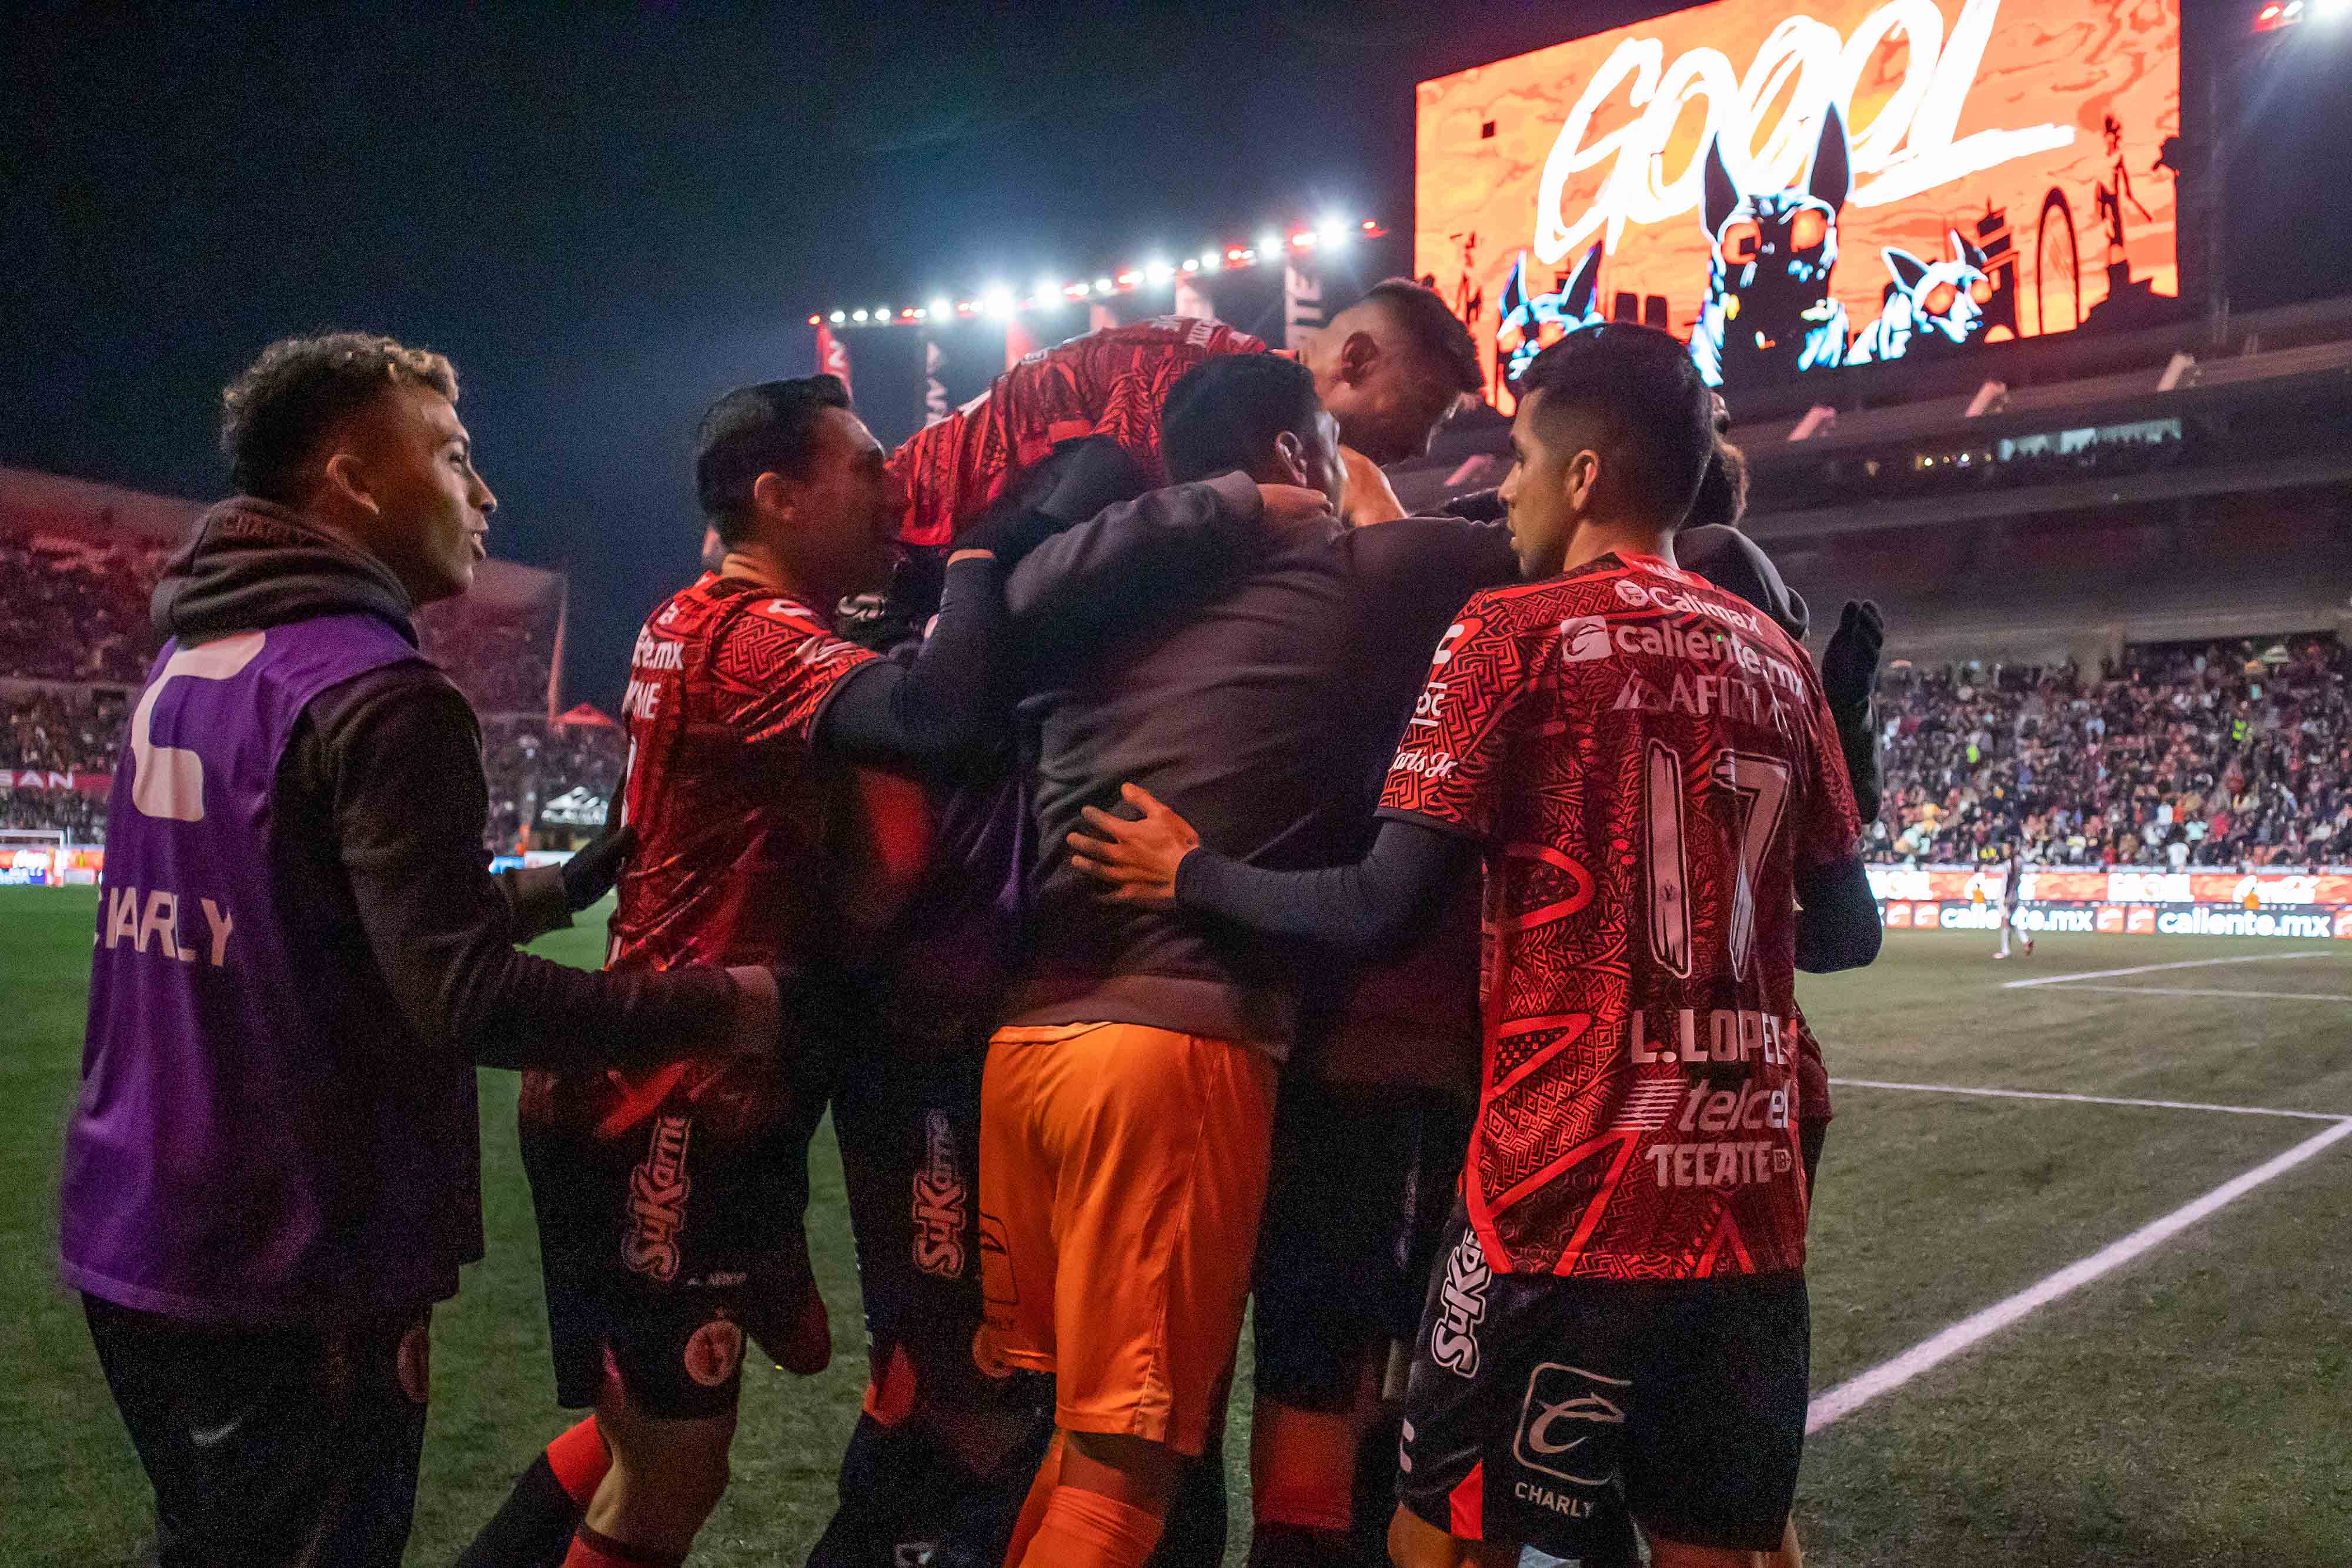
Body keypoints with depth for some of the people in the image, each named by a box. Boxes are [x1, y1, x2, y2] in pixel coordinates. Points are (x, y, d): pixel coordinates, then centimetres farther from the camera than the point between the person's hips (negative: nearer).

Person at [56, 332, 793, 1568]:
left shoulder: (185, 664, 9)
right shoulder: (380, 694, -20)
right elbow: (464, 999, -24)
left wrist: (578, 883, 19)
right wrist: (720, 1007, -15)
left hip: (128, 1237, 8)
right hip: (293, 1277, -8)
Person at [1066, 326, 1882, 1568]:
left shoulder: (1515, 632, -6)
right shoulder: (1777, 661, 10)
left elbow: (1376, 910, -11)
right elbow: (1846, 936, 15)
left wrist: (1189, 875, 4)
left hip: (1566, 1195, -5)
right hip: (1750, 1200, 6)